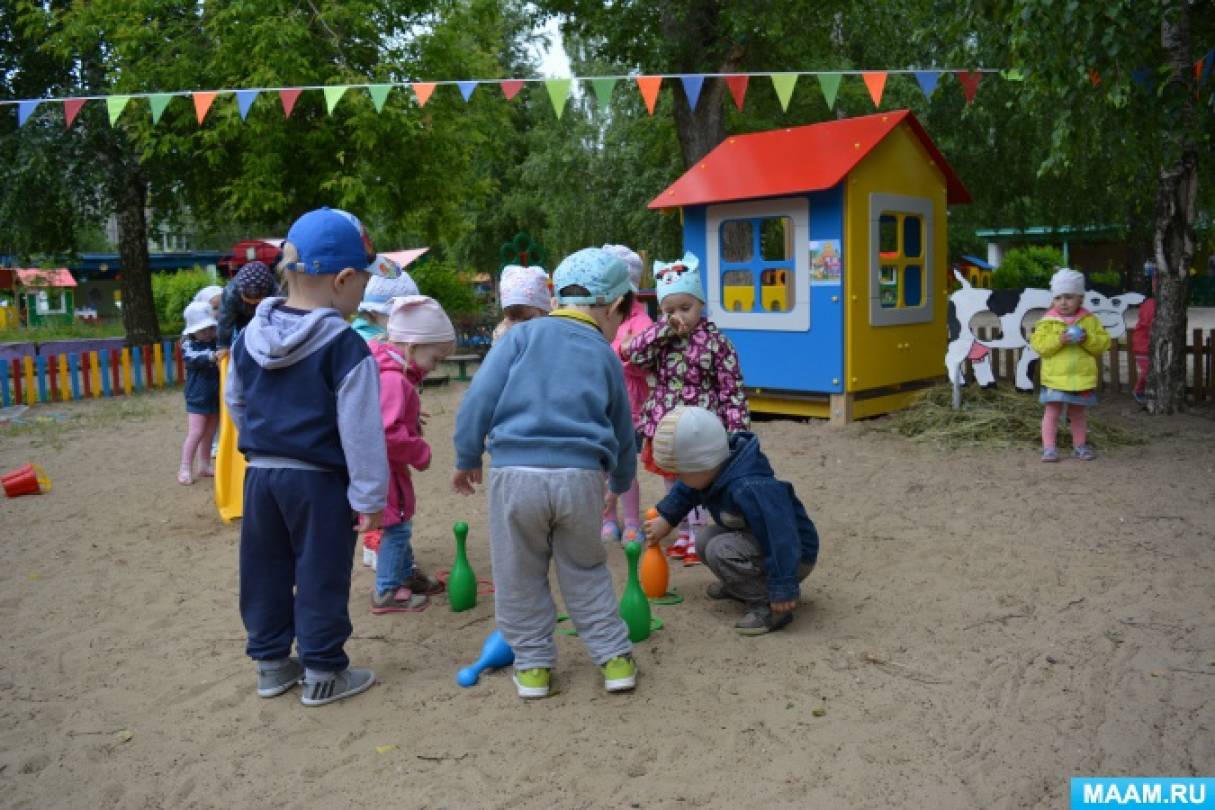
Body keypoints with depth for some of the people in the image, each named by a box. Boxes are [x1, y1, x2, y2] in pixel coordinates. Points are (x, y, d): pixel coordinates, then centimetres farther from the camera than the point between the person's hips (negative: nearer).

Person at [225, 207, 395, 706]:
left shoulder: (251, 336, 4)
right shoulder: (345, 347, -18)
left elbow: (234, 401, 17)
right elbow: (360, 430, -17)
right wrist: (369, 496, -12)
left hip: (260, 473, 7)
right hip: (318, 479, -6)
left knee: (265, 572, 16)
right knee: (320, 577, 5)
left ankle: (270, 663, 30)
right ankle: (322, 673, 16)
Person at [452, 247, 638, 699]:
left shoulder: (523, 334, 7)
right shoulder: (605, 357, 13)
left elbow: (480, 398, -1)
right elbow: (622, 433, 23)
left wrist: (467, 459, 10)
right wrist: (621, 482, 41)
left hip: (516, 473, -1)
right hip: (581, 477, 2)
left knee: (520, 576, 16)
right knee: (587, 572, 22)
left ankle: (533, 665, 26)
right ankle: (615, 659, 25)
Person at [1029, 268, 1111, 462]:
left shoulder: (1090, 320, 3)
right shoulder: (1047, 321, -3)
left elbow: (1103, 342, 1)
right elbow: (1038, 344, -11)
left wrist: (1088, 339, -17)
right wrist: (1058, 340, -23)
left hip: (1082, 378, 2)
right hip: (1055, 378, -2)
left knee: (1078, 413, 15)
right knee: (1052, 411, -1)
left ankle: (1080, 445, 26)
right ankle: (1048, 447, 4)